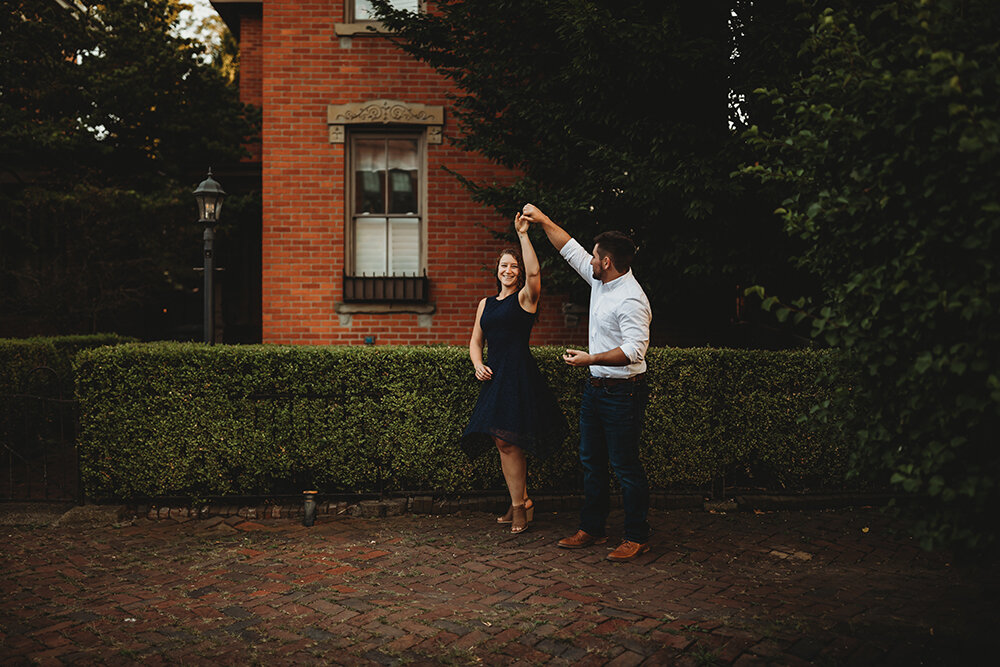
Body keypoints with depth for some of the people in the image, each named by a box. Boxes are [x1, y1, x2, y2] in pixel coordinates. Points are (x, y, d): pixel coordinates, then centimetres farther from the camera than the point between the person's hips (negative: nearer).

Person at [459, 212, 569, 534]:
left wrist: (523, 234, -20)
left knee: (506, 440, -10)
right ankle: (520, 504, 20)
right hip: (495, 375, 7)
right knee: (504, 443, 8)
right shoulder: (486, 304, 18)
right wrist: (478, 364, 2)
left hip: (519, 374, -6)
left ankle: (519, 504, 4)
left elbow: (534, 272, -20)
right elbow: (476, 341, 20)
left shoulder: (525, 298, 0)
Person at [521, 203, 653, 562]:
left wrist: (590, 358, -27)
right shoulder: (600, 280, 8)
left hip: (623, 393, -10)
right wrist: (543, 221, 17)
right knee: (591, 461, 14)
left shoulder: (631, 299, -20)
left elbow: (635, 349, -28)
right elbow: (570, 249, 18)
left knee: (625, 466, -2)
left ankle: (637, 537, 11)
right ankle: (591, 529, 26)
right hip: (596, 387, 10)